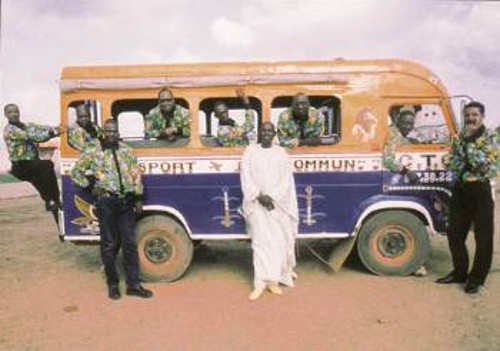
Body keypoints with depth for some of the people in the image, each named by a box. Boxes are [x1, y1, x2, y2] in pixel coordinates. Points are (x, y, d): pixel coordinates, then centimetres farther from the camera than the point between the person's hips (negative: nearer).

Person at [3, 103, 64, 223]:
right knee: (47, 165, -28)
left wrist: (56, 129, -22)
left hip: (33, 163, 6)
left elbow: (41, 128, -1)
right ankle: (51, 201, -24)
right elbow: (29, 136, -21)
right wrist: (53, 133, -31)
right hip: (21, 166, -6)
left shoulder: (27, 125, 16)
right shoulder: (9, 130, -7)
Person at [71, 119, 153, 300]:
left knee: (130, 243, 5)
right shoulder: (92, 150, 1)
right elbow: (76, 172, 8)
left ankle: (133, 284, 13)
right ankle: (112, 284, 20)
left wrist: (138, 198, 5)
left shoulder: (126, 150, 10)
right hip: (106, 203, -3)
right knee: (109, 244, 6)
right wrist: (90, 186, -2)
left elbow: (136, 174, 10)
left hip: (126, 202, 3)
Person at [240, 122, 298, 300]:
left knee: (279, 241, 3)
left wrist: (272, 197, -12)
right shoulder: (250, 151, 4)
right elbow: (246, 177, -2)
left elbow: (286, 179, 1)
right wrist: (260, 196, -14)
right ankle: (260, 283, -3)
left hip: (279, 203, 2)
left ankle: (273, 279, 15)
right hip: (257, 203, -1)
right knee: (260, 241, -5)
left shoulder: (281, 152, 7)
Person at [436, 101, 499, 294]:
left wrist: (469, 143, -17)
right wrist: (463, 141, -11)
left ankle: (477, 278, 16)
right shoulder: (460, 137, 10)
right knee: (454, 233, 11)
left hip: (480, 189, -5)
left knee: (483, 237, 3)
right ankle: (460, 272, 26)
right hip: (460, 188, 6)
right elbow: (450, 163, 3)